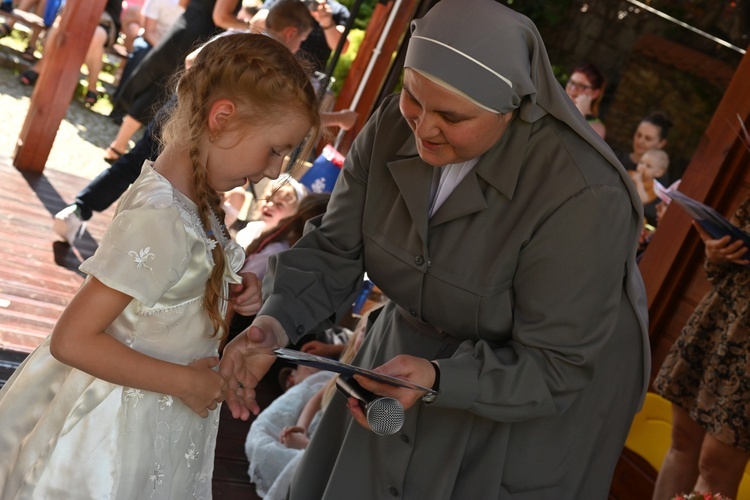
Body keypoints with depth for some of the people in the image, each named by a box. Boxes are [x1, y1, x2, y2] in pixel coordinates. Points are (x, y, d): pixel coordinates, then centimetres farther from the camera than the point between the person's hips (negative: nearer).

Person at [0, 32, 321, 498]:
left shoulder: (193, 196, -5)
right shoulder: (159, 220, -30)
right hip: (122, 424, -8)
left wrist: (231, 289, -5)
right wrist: (184, 381, -22)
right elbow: (71, 339, -28)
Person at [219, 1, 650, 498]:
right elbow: (335, 251, -11)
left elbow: (554, 367, -28)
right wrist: (276, 324, -30)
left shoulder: (582, 195, -34)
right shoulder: (394, 126, -17)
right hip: (413, 347, 5)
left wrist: (436, 380, -43)